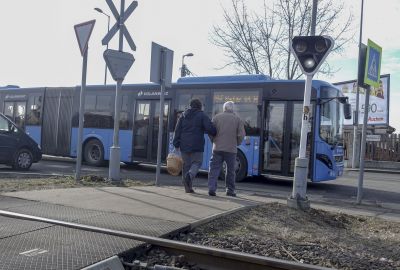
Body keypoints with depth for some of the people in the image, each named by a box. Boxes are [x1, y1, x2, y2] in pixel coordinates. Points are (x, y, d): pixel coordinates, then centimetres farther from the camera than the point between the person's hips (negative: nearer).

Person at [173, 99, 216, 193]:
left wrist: (176, 144, 8)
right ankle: (190, 175, -26)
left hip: (184, 145, 4)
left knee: (186, 164, 9)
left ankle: (188, 187, 8)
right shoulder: (202, 116, -1)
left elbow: (177, 130, 8)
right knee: (196, 162, 5)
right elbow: (210, 128, -12)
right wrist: (214, 133, 9)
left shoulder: (183, 115, 12)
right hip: (196, 145, -4)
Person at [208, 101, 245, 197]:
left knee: (214, 168, 3)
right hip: (231, 149, 0)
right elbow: (241, 135, -2)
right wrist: (237, 143, 15)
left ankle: (212, 188, -9)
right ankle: (230, 190, 16)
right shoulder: (237, 119, 2)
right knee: (230, 170, 12)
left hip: (217, 148, 0)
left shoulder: (217, 117, 3)